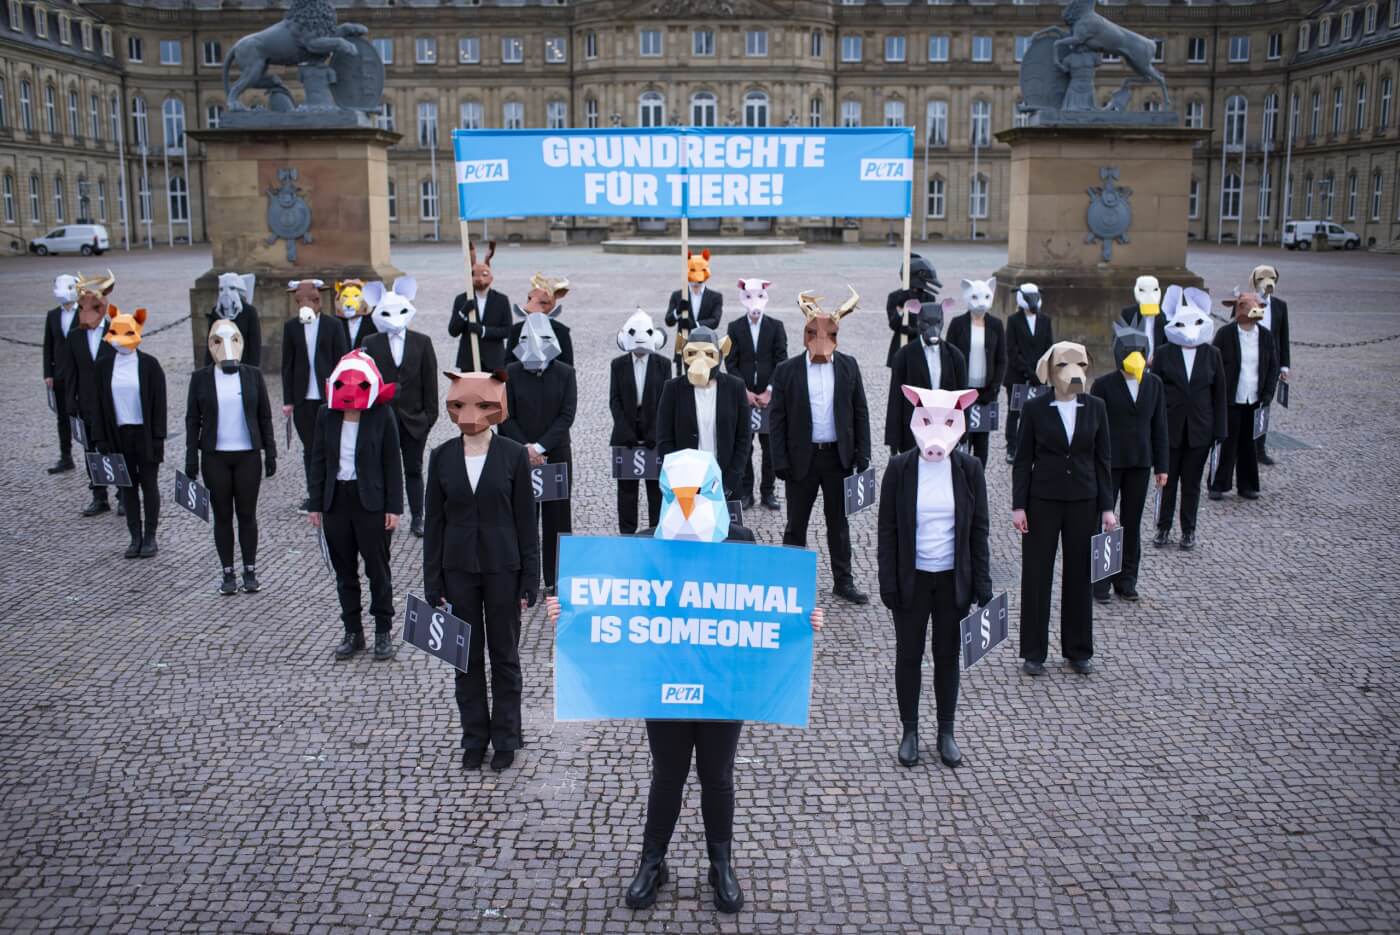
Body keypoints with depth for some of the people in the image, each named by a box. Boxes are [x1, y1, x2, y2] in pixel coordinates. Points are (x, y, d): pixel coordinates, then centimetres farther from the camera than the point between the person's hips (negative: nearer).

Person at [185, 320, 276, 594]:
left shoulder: (253, 375, 3)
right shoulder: (200, 378, 2)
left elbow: (265, 416, 5)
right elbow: (193, 419, 4)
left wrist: (270, 452, 1)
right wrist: (191, 457, -2)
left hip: (248, 455, 0)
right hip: (215, 457, 0)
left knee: (247, 514, 4)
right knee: (222, 515, 5)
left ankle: (250, 571, 14)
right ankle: (228, 573, 13)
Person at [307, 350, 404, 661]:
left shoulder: (382, 415, -6)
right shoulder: (326, 414, 2)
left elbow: (392, 464, -4)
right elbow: (318, 460, 7)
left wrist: (394, 507, -7)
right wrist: (315, 503, 5)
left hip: (371, 502, -3)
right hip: (336, 501, 4)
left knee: (378, 568, 4)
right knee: (344, 570, 11)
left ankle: (383, 632, 17)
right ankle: (353, 632, 23)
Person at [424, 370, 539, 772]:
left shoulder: (514, 455, -7)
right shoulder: (442, 456, -2)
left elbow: (526, 521, -4)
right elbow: (435, 523, 2)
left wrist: (529, 581, -6)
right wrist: (433, 584, 0)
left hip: (502, 568, -2)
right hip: (458, 570, 2)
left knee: (504, 655, 10)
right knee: (466, 656, 12)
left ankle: (506, 737, 24)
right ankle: (474, 736, 26)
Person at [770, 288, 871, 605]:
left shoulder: (848, 366, 2)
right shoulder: (787, 370, -5)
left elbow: (860, 411, 5)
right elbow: (777, 418, -4)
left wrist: (862, 454, 0)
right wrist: (780, 461, -9)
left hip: (839, 456, 2)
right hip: (802, 458, -2)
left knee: (839, 521, 12)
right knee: (796, 523, 8)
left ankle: (843, 581, 22)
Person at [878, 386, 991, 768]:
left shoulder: (969, 469, -4)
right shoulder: (900, 468, -7)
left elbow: (979, 528, 1)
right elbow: (887, 529, -3)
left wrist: (982, 581, -2)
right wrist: (888, 581, -6)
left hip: (953, 579, 1)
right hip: (912, 579, -1)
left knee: (948, 656, 12)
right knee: (908, 655, 9)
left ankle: (946, 733, 26)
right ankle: (910, 732, 24)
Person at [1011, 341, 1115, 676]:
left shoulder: (1095, 407, 3)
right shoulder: (1035, 409, -3)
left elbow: (1103, 459, 6)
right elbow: (1023, 461, -1)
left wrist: (1107, 507, 2)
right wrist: (1018, 506, -6)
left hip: (1083, 502, 2)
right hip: (1043, 501, -2)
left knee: (1080, 576, 9)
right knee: (1036, 575, 3)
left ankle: (1078, 650, 22)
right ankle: (1034, 652, 13)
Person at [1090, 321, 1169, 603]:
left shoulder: (1154, 384, 5)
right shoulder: (1104, 385, -6)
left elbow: (1159, 426, 8)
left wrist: (1162, 466, 6)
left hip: (1140, 463, 4)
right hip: (1108, 462, -4)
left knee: (1132, 522, 10)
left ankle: (1126, 579, 20)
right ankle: (1100, 580, 11)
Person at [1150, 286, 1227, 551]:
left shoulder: (1212, 354, 2)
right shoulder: (1163, 353, -1)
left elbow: (1219, 393, 4)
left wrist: (1219, 430, 0)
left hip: (1200, 429, 1)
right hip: (1170, 428, -1)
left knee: (1192, 482, 9)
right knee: (1167, 480, 6)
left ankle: (1188, 530, 19)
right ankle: (1163, 528, 18)